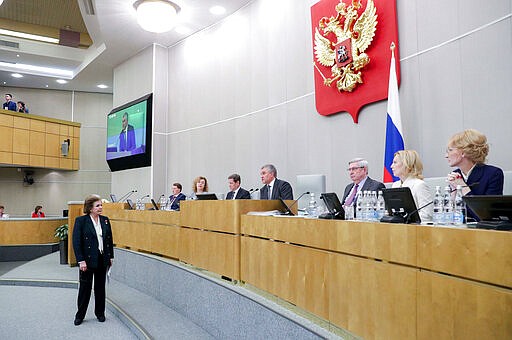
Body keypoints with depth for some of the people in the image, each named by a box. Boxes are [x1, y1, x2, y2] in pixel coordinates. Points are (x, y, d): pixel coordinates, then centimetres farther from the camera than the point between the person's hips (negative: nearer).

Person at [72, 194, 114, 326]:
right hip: (88, 260, -4)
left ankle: (100, 313, 28)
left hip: (102, 259, 4)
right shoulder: (80, 221, -9)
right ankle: (80, 315, 24)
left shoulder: (105, 220, 5)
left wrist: (110, 257, 7)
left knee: (100, 287, 14)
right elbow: (76, 242, -11)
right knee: (85, 287, 7)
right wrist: (81, 260, -16)